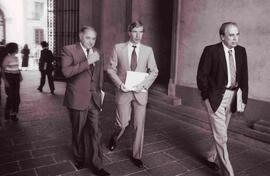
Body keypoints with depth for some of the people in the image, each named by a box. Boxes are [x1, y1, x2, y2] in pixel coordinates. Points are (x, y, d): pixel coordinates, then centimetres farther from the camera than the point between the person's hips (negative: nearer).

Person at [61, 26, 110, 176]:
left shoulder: (98, 53, 10)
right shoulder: (69, 50, -5)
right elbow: (66, 72, -21)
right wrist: (88, 62, -25)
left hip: (94, 99, 4)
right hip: (77, 99, -3)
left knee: (95, 132, 3)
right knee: (79, 132, 13)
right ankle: (80, 158, 36)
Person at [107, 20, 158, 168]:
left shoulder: (148, 50, 3)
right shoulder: (118, 48, 0)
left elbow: (154, 71, 6)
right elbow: (111, 69, 3)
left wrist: (144, 85, -9)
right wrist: (120, 84, -11)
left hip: (140, 92, 1)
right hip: (123, 91, -1)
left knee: (139, 126, 5)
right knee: (122, 124, 4)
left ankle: (136, 156, 23)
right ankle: (114, 138, 40)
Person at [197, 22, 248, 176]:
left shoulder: (241, 51, 5)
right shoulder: (211, 51, -10)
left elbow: (244, 78, 7)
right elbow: (202, 75, -8)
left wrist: (244, 99, 2)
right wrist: (206, 97, -9)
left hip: (232, 96, 6)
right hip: (216, 96, -6)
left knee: (221, 133, 18)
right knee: (221, 136, -4)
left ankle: (211, 158, 40)